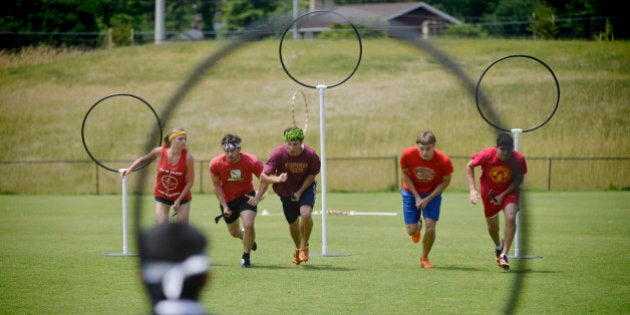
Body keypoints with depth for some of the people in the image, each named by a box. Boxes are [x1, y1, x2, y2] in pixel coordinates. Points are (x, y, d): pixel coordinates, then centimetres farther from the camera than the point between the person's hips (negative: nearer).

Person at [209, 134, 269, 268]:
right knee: (234, 232, 14)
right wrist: (224, 206, -11)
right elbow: (216, 185, -7)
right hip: (227, 199, 2)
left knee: (248, 225, -21)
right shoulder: (216, 164, -21)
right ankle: (248, 239, 51)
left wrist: (257, 198, -22)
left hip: (246, 196, -2)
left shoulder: (251, 162, -25)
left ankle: (246, 257, 1)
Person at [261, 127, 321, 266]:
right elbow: (264, 176, -26)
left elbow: (312, 174, -7)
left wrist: (300, 192, -16)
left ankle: (304, 246, -3)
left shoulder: (310, 155, -25)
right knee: (293, 223, 12)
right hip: (286, 191, 1)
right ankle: (298, 249, 43)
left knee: (306, 214, -27)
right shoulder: (277, 154, -27)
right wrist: (277, 179, -47)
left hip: (305, 188, -1)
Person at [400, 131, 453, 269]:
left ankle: (424, 258, 16)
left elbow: (446, 181, -11)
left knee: (430, 228, -11)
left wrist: (428, 199, -16)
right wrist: (416, 197, -12)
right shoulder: (408, 154, -27)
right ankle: (418, 224, 38)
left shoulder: (444, 161, -29)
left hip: (432, 193, -1)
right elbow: (405, 174, -8)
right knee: (411, 231, -2)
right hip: (411, 192, 1)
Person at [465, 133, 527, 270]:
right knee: (492, 226, 13)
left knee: (510, 217, -27)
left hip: (509, 192, -1)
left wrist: (503, 195, -20)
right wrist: (472, 189, -17)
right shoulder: (486, 155, -26)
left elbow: (518, 180, -10)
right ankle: (498, 246, 49)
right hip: (489, 194, 1)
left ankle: (504, 255, -21)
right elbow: (469, 166, -9)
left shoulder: (519, 159, -25)